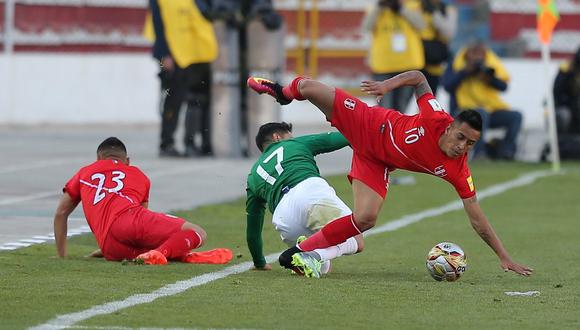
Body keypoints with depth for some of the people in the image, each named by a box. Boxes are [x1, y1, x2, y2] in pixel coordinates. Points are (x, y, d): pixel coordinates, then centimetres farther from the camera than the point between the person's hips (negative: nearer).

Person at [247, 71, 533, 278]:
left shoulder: (458, 171, -27)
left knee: (365, 219, -20)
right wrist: (388, 84, -29)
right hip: (368, 126, -2)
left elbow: (477, 220, -21)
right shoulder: (436, 119, -34)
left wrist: (504, 257, -25)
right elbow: (418, 78, -16)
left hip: (376, 163, 2)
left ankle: (299, 252, 1)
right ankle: (285, 91, 40)